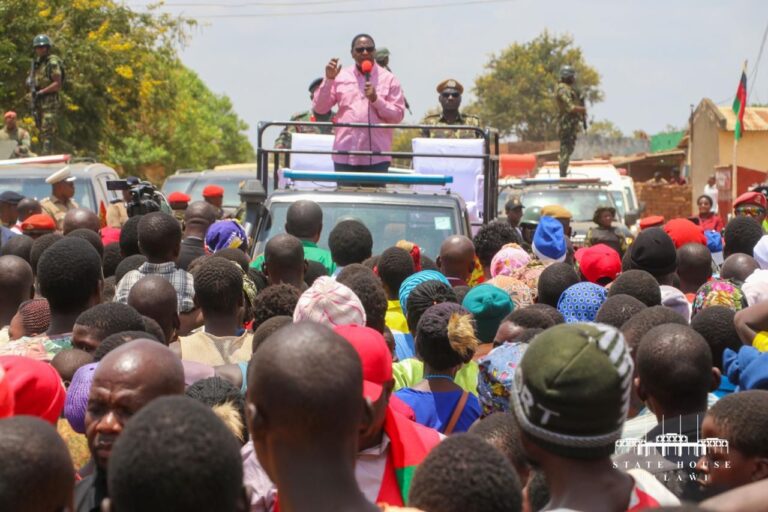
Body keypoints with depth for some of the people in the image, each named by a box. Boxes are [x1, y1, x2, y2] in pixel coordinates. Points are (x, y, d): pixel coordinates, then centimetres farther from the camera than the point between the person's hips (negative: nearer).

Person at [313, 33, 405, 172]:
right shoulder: (340, 77, 8)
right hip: (345, 155, 2)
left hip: (376, 156, -2)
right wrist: (329, 79, -7)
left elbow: (398, 115, 0)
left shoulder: (388, 78, 3)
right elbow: (319, 108, 4)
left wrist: (376, 99, -14)